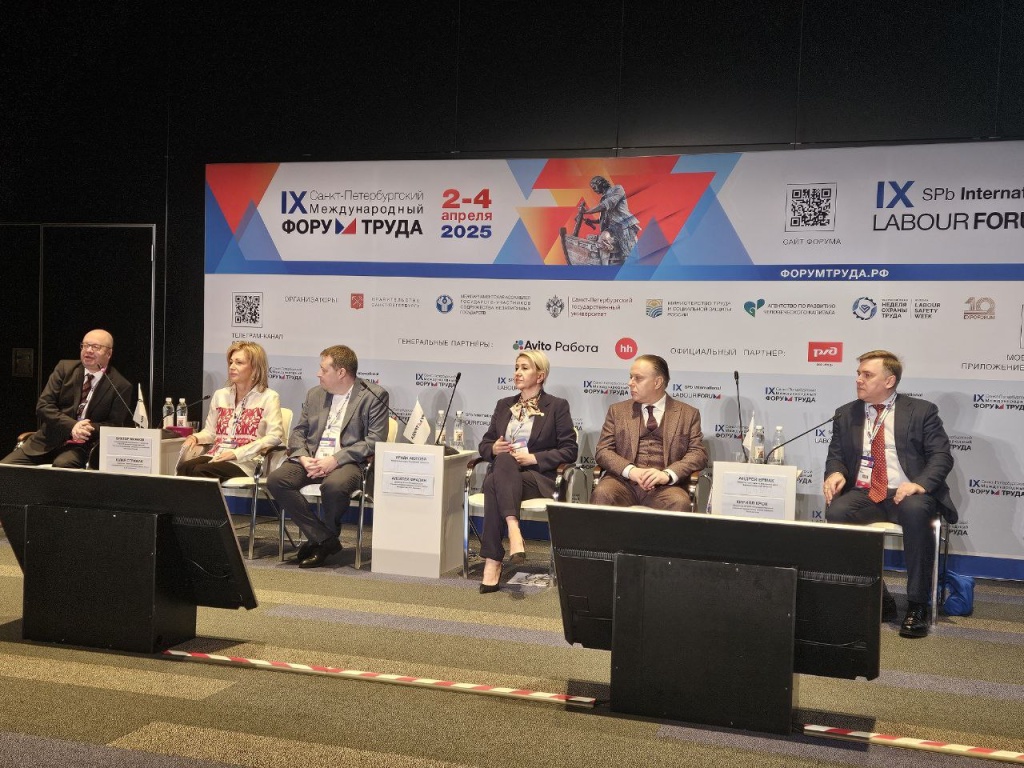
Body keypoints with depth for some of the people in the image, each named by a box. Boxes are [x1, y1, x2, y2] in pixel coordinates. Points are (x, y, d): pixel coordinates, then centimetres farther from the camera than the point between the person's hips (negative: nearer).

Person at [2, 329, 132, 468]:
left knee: (62, 465, -35)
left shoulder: (121, 386, -2)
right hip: (48, 440, 4)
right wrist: (72, 426, -19)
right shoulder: (65, 368, 5)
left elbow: (115, 425, -2)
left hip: (83, 445, -4)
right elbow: (43, 405, -2)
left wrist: (89, 428, -23)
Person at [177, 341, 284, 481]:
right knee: (183, 468, -29)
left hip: (244, 462, -5)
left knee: (199, 472, -32)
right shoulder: (220, 395, 22)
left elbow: (274, 436, -7)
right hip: (215, 456, 5)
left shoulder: (269, 397, 4)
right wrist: (194, 438, 1)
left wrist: (237, 453, -14)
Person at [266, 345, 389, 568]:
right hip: (311, 460, 6)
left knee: (334, 486, -38)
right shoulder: (314, 395, 20)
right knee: (276, 480, -22)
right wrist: (303, 457, -5)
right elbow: (298, 432, 18)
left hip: (347, 462, -5)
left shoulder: (374, 396, 0)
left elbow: (375, 441, -9)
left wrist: (335, 460, -17)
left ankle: (320, 541, -7)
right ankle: (325, 540, -14)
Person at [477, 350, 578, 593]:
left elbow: (570, 450, 0)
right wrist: (494, 448, -3)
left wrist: (533, 458, -11)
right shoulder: (503, 405, 22)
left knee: (494, 484, -36)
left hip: (538, 478, -3)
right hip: (502, 473, 4)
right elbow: (484, 444, 22)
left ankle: (493, 561, -41)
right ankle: (513, 531, -46)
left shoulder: (557, 406, 7)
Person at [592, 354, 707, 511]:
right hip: (624, 482, 1)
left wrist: (667, 474, -14)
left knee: (679, 502, -35)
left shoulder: (688, 414, 13)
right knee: (602, 494, -32)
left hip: (665, 487, -1)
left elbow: (698, 453, 4)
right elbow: (603, 451, 9)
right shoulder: (617, 411, 17)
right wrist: (631, 470, -12)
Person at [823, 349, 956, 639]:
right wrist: (835, 472, -9)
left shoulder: (921, 411, 6)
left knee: (915, 511, -39)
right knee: (836, 513, -31)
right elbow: (836, 454, 17)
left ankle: (917, 605, -25)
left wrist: (921, 484, -21)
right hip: (863, 493, 3)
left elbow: (941, 456, -1)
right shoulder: (846, 414, 16)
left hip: (907, 494, -3)